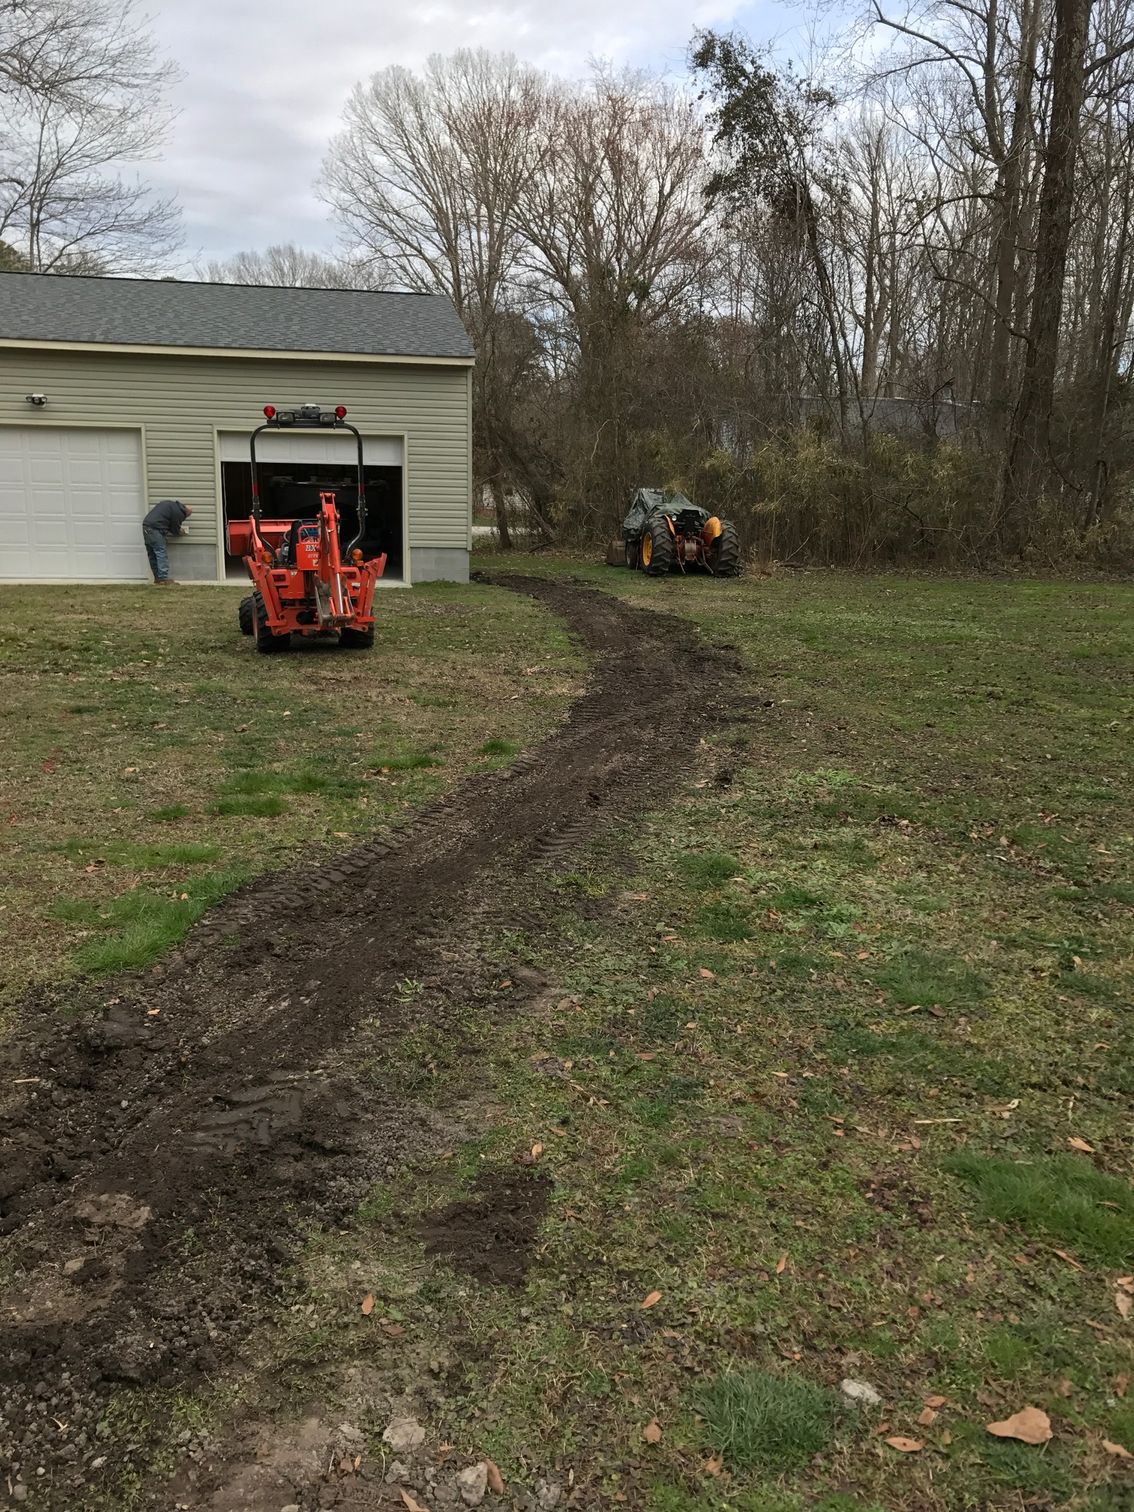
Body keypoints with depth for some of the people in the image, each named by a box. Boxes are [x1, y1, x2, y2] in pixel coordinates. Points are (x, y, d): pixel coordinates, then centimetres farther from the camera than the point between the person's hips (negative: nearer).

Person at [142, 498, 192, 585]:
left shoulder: (171, 504, 20)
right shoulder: (179, 513, -6)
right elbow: (175, 530, 2)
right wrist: (179, 532, 23)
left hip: (146, 525, 9)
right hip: (155, 529, -9)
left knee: (152, 555, 13)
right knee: (161, 554, -6)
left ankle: (157, 578, 20)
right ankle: (163, 579, -9)